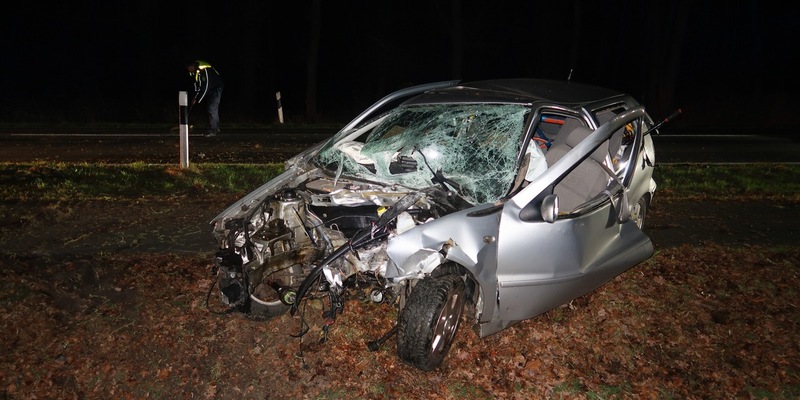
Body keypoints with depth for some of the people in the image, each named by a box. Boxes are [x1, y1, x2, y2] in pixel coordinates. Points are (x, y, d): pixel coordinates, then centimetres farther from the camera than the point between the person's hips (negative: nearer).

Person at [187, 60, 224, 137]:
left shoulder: (205, 70, -30)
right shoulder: (195, 71, -3)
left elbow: (205, 87, -29)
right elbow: (197, 84, 8)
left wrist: (197, 99, -25)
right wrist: (195, 97, -2)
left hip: (217, 88, -9)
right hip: (210, 89, 9)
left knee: (212, 109, -14)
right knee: (213, 108, 13)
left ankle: (212, 131, -11)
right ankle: (216, 128, 23)